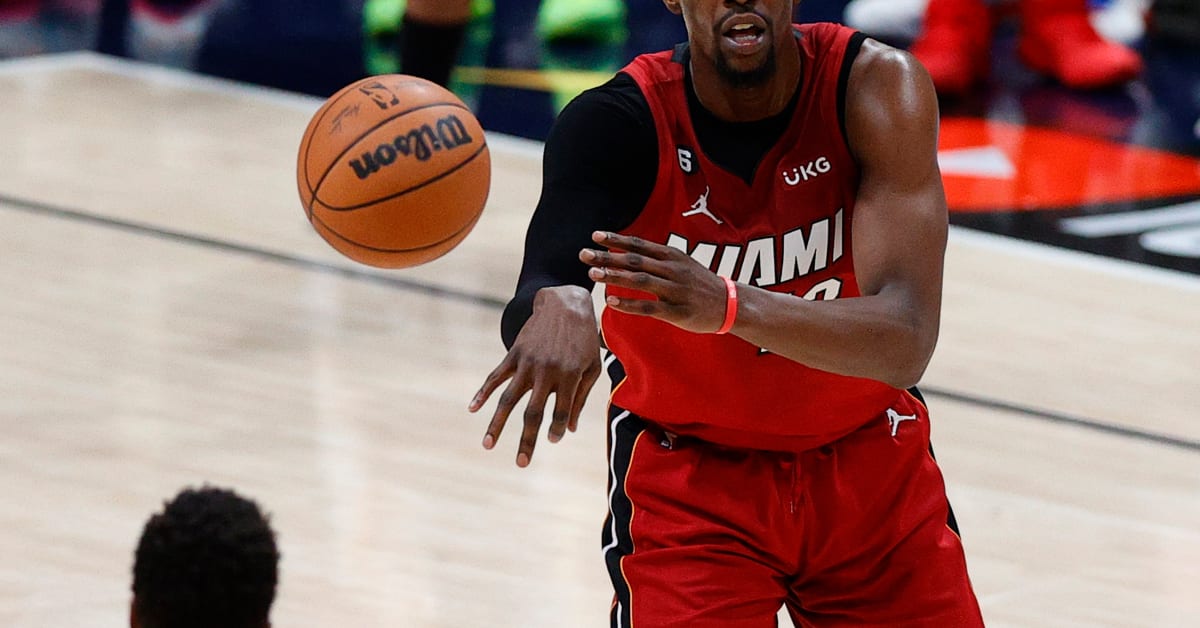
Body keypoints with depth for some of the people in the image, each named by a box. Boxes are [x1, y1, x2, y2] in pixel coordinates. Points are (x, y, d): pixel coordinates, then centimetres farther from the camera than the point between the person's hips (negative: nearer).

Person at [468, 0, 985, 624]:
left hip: (868, 463, 2)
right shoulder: (619, 122, -23)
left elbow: (905, 345, -32)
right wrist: (556, 306, -66)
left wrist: (728, 305, -50)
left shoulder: (878, 88, -22)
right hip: (687, 473, -2)